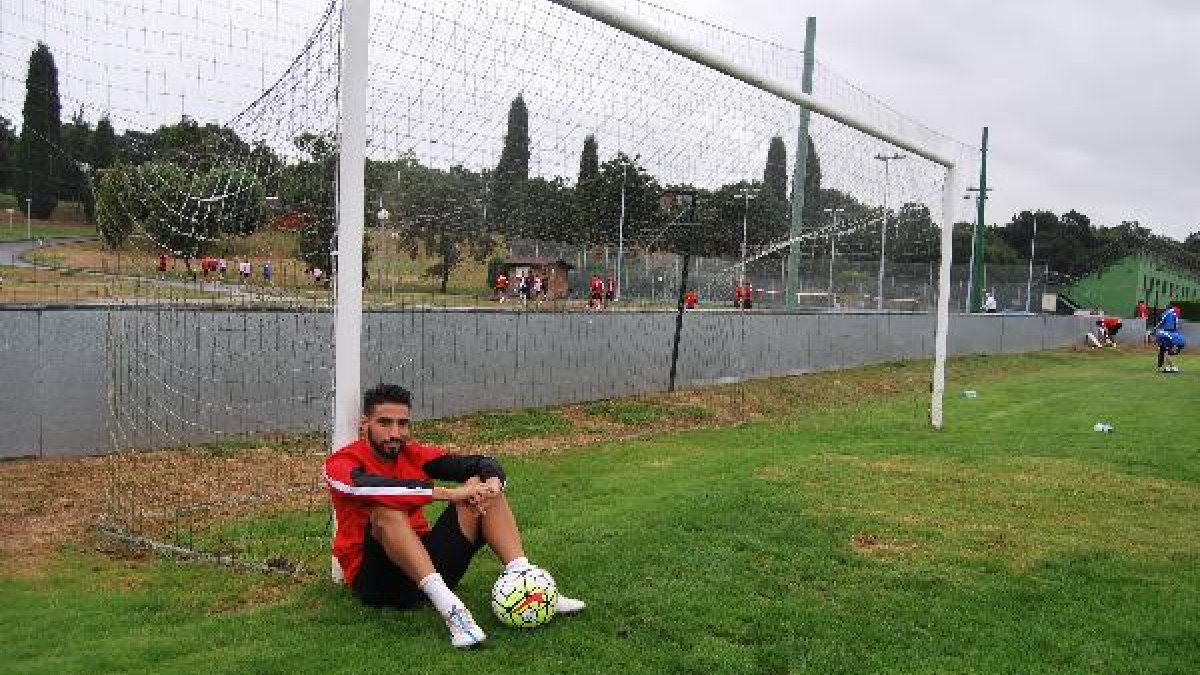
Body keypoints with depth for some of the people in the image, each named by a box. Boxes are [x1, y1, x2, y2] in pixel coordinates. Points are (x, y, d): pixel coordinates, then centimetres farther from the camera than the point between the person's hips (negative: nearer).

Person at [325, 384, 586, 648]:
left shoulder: (413, 454, 7)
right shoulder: (341, 463, -8)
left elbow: (483, 463, 1)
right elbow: (373, 488, -32)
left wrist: (492, 483, -23)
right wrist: (448, 493, -34)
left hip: (427, 563, 5)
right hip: (374, 577, -5)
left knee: (479, 485, -7)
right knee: (386, 511, -34)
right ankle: (449, 606, -44)